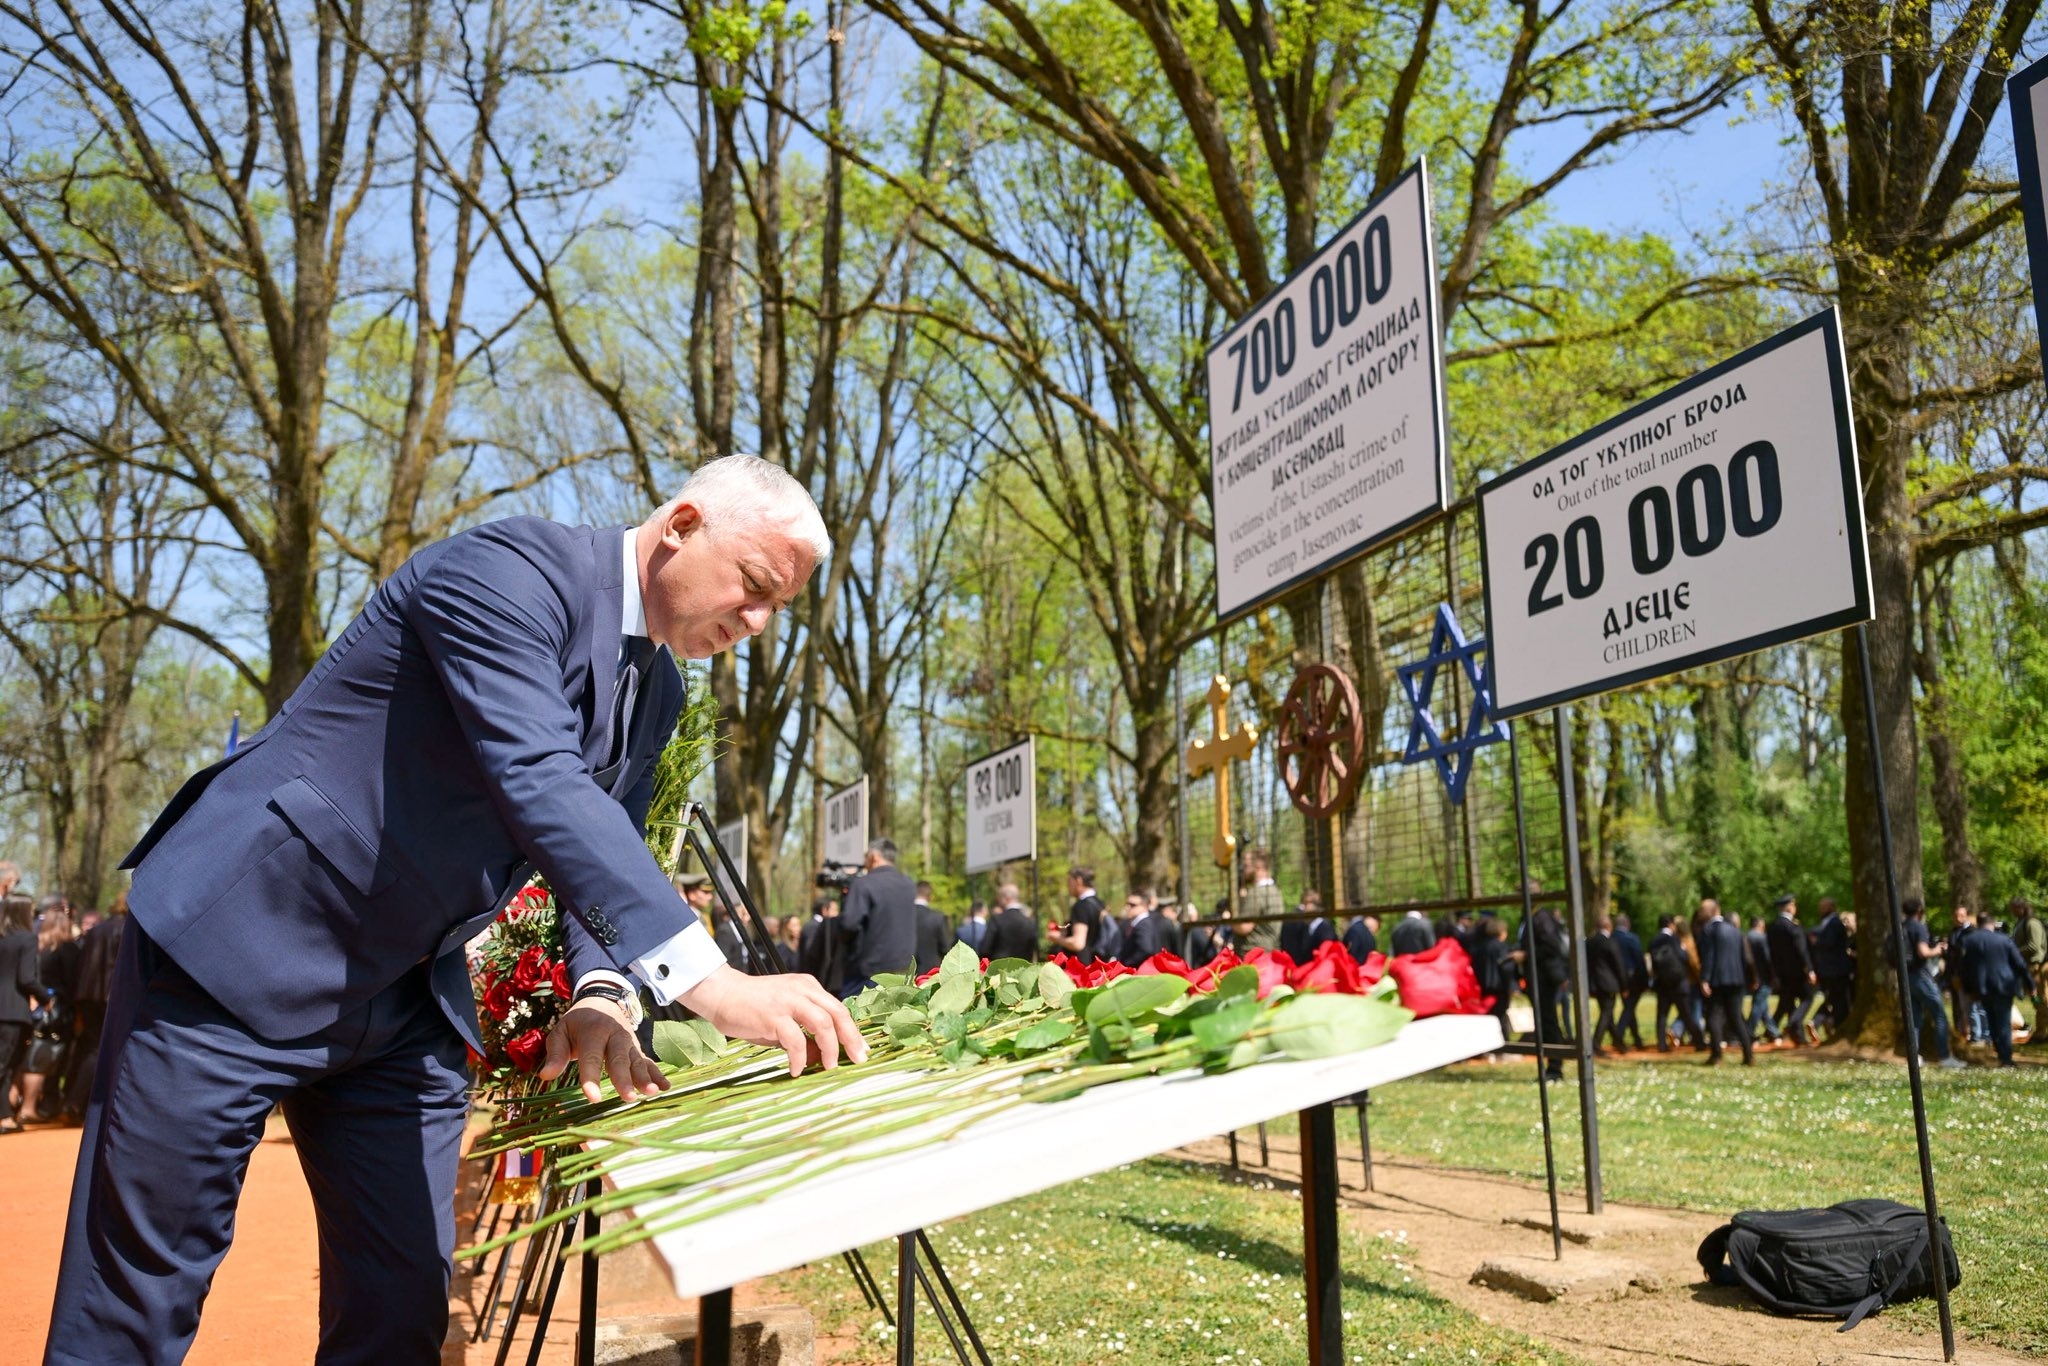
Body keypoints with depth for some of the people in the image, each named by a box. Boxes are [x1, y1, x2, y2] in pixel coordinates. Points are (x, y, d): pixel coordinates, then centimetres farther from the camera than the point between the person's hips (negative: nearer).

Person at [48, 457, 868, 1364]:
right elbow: (537, 785, -33)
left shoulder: (658, 692, 7)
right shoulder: (506, 571, -20)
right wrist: (707, 981, -39)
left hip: (409, 1000, 8)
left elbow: (607, 850, 9)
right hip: (243, 949, -7)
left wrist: (601, 992, -13)